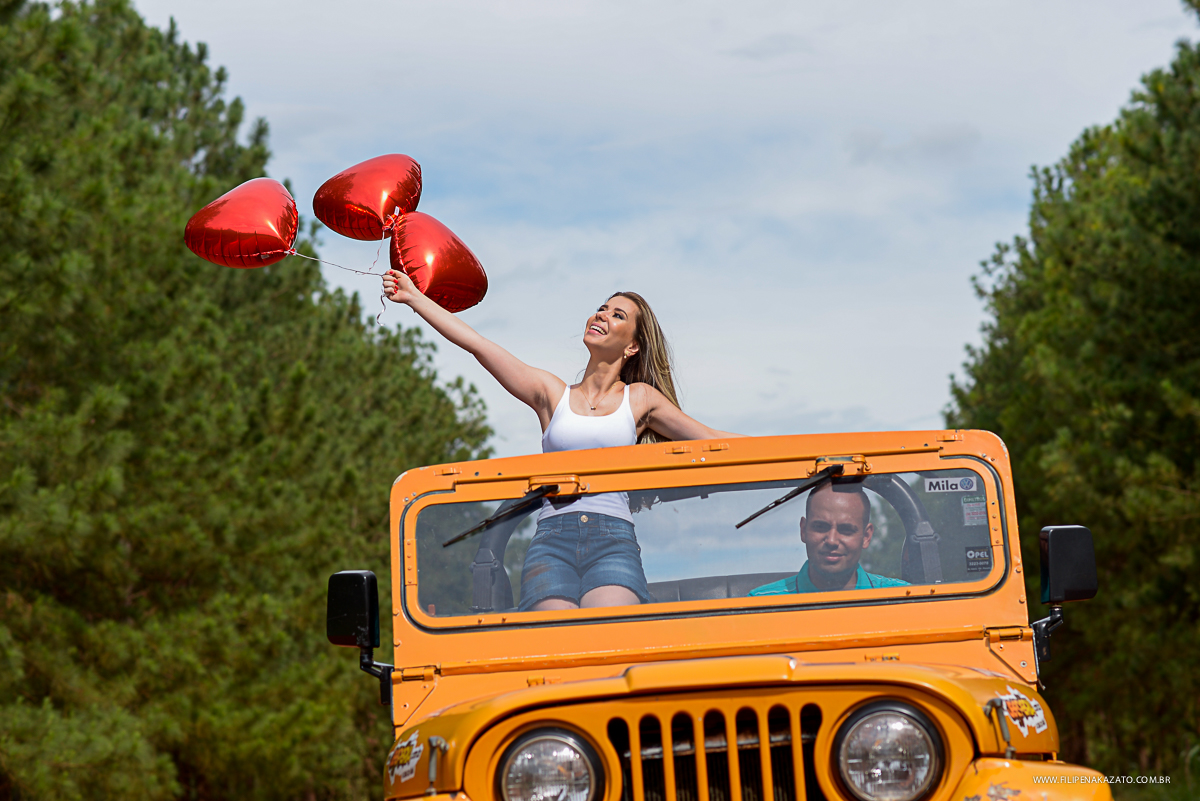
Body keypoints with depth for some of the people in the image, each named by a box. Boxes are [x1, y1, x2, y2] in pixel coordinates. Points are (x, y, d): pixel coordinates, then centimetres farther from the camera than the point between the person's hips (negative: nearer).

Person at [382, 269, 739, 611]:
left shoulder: (640, 398, 17)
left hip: (614, 539, -1)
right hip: (552, 538, 1)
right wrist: (413, 297, 14)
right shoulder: (552, 393, 17)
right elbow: (476, 343, 15)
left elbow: (710, 440, 23)